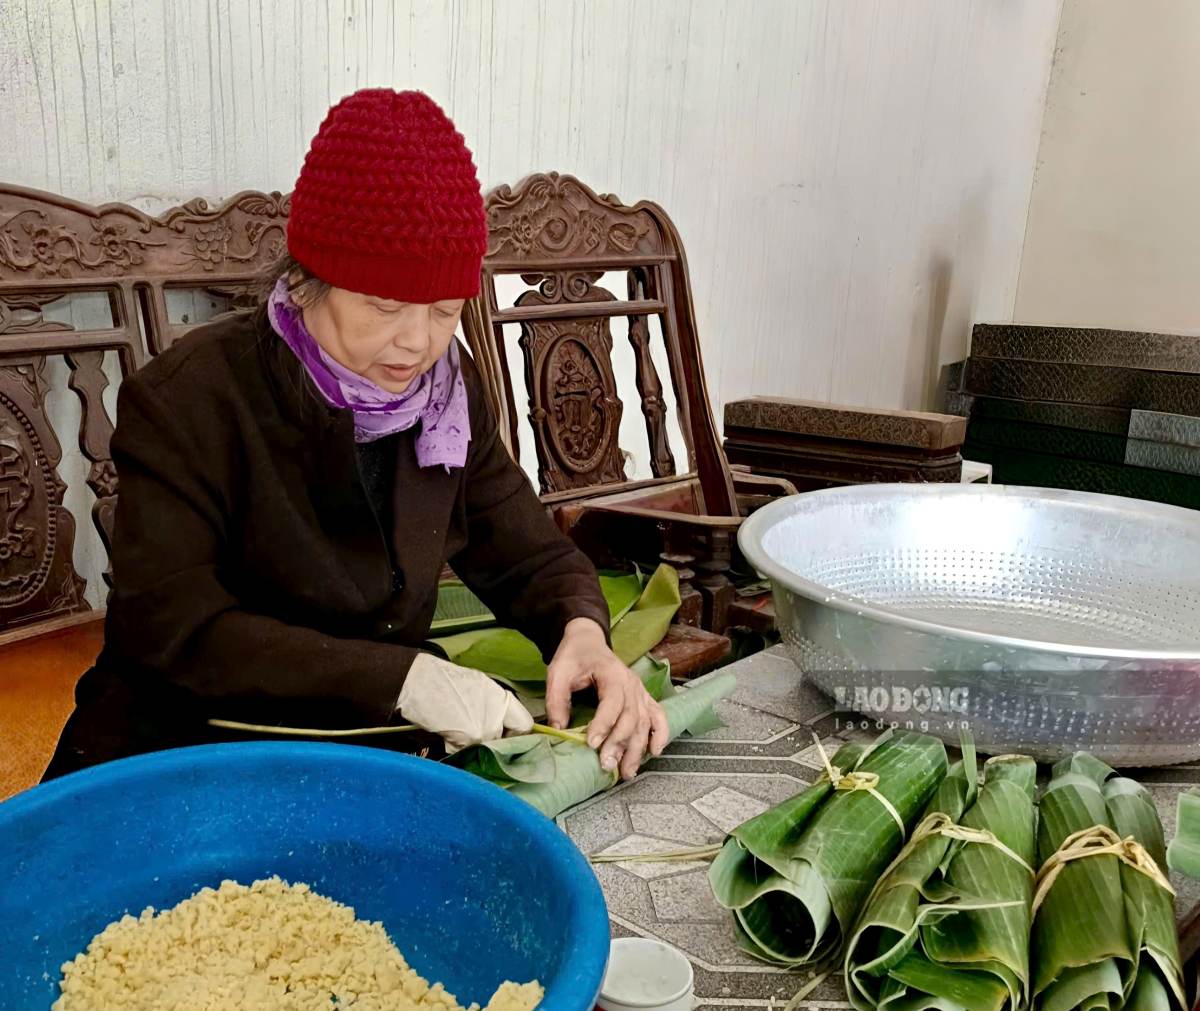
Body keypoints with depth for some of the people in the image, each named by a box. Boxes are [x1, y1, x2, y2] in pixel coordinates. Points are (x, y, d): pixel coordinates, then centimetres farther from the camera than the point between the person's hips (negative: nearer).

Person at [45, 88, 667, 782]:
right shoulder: (189, 398, -16)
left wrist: (582, 632, -20)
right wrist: (398, 674, -31)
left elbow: (530, 556, 4)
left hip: (382, 746, 3)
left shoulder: (450, 387, 0)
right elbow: (170, 626, -22)